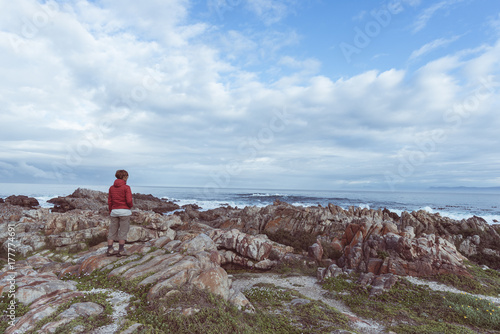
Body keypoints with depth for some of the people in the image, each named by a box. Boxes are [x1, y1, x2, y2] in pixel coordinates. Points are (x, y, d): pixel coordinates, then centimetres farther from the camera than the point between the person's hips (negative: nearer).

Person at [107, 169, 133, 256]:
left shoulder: (111, 187, 7)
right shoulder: (126, 187, -9)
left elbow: (109, 202, 8)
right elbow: (129, 201, -16)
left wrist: (110, 212, 17)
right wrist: (131, 205, 5)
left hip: (114, 211, 5)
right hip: (125, 211, -5)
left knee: (112, 230, 12)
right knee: (123, 231, 3)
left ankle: (109, 250, 15)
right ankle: (121, 251, 7)